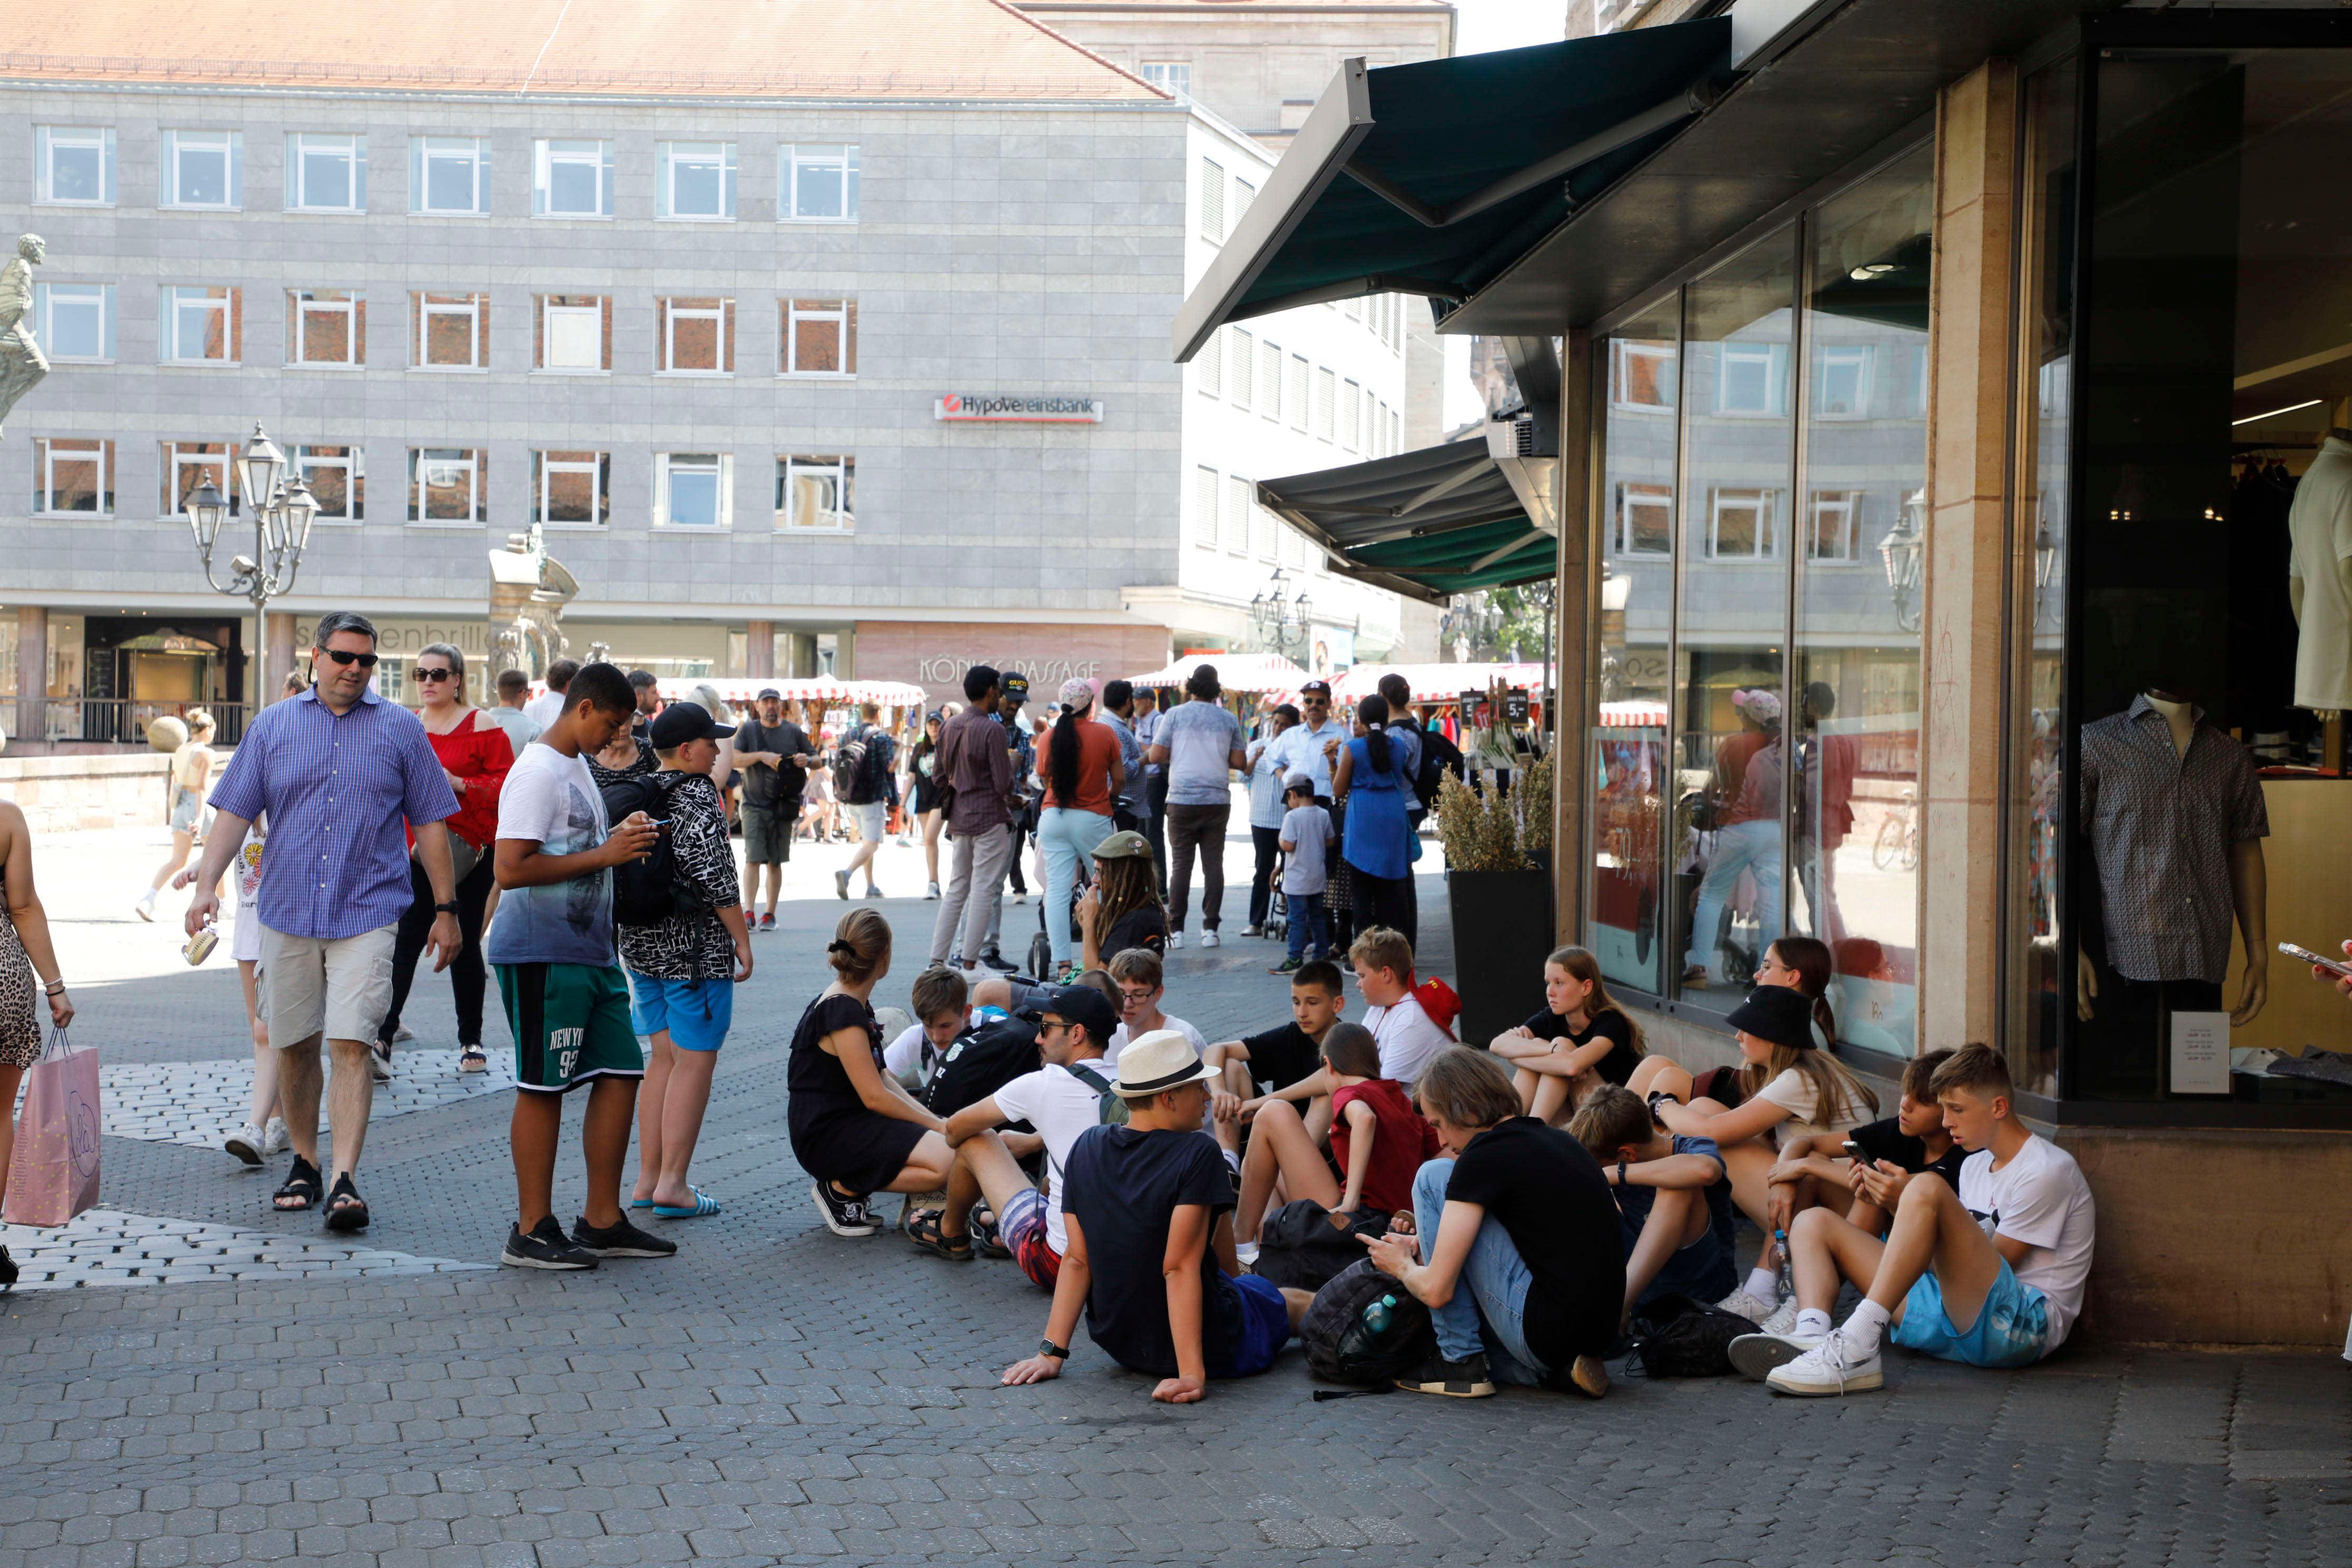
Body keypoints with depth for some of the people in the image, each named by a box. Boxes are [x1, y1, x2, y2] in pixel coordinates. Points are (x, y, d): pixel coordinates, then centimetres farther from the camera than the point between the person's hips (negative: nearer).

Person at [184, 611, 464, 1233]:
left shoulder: (401, 729, 5)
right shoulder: (272, 726, 8)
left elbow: (430, 822, 8)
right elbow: (234, 812, 6)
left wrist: (445, 909, 6)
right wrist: (207, 885, -8)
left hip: (367, 910, -2)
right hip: (288, 911, 2)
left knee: (351, 1044, -13)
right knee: (295, 1044, 10)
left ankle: (345, 1180, -16)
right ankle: (303, 1164, 26)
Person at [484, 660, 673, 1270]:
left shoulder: (576, 767, 18)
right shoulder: (537, 773, -14)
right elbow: (511, 868, -22)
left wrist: (621, 838, 11)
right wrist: (605, 854, -19)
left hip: (590, 950, 10)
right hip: (541, 955, -10)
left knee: (619, 1076, 8)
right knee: (542, 1088, -3)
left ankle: (602, 1221, 16)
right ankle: (532, 1232, 6)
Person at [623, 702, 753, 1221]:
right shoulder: (698, 796, -14)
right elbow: (714, 876, -19)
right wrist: (742, 940, -12)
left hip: (641, 944, 8)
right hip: (697, 946, -8)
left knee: (664, 1059, 14)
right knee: (695, 1061, -2)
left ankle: (648, 1179, 16)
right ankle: (672, 1184, -2)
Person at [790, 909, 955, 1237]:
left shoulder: (856, 1004, 13)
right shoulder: (843, 1013, -18)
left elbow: (882, 1078, 15)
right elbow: (875, 1097, -19)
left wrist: (936, 1120, 3)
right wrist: (938, 1126, -10)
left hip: (853, 1123, 10)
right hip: (827, 1135, -10)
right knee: (945, 1161, -25)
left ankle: (849, 1185, 8)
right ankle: (842, 1188, -7)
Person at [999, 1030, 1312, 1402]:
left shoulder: (1086, 1148, -5)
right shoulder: (1198, 1153, -22)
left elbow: (1077, 1260, -5)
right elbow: (1179, 1267, -27)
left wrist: (1052, 1353, -4)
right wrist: (1192, 1374, -28)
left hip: (1118, 1344, 6)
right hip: (1212, 1349, -6)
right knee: (1297, 1301, 24)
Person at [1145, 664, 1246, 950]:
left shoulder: (1175, 715, -1)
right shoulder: (1228, 720, 5)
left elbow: (1155, 756, -2)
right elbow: (1239, 762, 7)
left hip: (1183, 800, -1)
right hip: (1218, 800, 1)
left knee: (1181, 864, 2)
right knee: (1213, 864, 5)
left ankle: (1176, 930, 1)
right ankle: (1210, 929, 3)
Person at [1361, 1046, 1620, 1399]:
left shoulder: (1484, 1156, -11)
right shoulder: (1555, 1139, 14)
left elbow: (1436, 1290, -12)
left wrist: (1402, 1267, 12)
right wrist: (1426, 1244, 25)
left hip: (1546, 1332, -9)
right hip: (1600, 1331, 9)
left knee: (1434, 1178, -1)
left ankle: (1460, 1361, 3)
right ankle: (1562, 1366, 9)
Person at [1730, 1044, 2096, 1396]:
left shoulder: (2047, 1170, -3)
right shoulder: (1974, 1165, 24)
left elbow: (1992, 1265, -10)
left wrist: (1910, 1201, -10)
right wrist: (1896, 1206, 1)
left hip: (2023, 1323, -9)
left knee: (1927, 1189, -31)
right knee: (1813, 1222, 6)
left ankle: (1856, 1347, -42)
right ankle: (1812, 1336, -27)